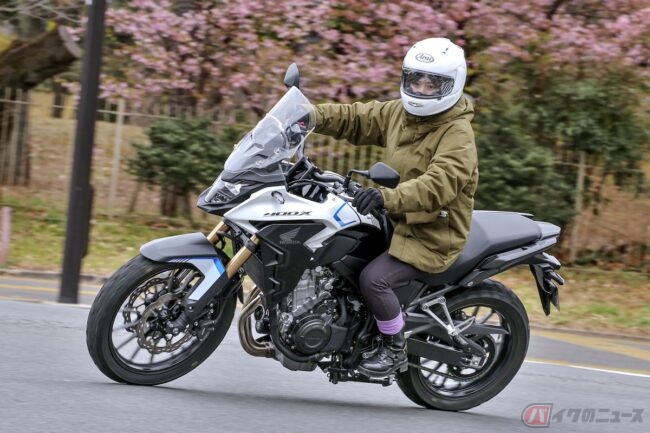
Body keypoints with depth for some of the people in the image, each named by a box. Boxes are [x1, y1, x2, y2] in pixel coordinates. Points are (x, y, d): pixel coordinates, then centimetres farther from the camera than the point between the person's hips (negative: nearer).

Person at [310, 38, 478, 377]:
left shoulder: (457, 134, -20)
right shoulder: (399, 113, 6)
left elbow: (439, 184, -35)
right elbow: (355, 119, 7)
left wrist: (388, 197, -50)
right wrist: (312, 116, -12)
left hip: (433, 234, -9)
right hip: (397, 220, 9)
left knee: (374, 278, -23)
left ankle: (395, 349, -3)